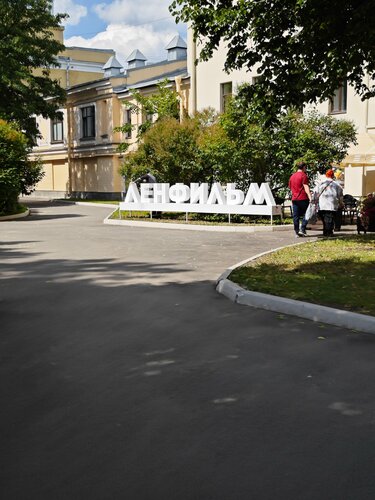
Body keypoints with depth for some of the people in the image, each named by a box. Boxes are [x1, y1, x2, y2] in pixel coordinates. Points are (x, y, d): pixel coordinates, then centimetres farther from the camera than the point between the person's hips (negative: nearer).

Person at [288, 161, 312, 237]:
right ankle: (302, 229, -7)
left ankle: (297, 232, 5)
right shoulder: (303, 175, -6)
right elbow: (306, 188, -15)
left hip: (294, 199, 6)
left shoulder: (292, 176, 16)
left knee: (296, 216, 5)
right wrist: (310, 197, -20)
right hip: (303, 199, -6)